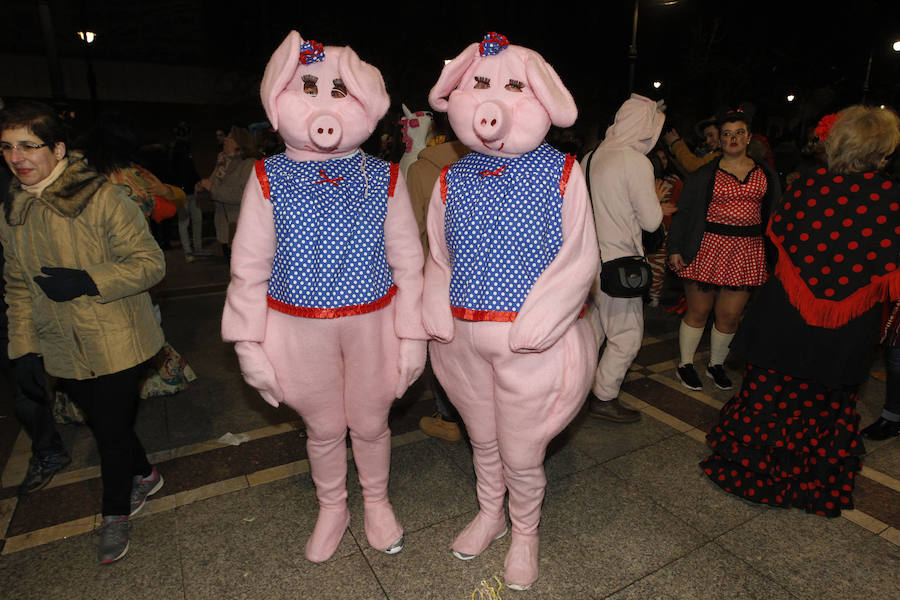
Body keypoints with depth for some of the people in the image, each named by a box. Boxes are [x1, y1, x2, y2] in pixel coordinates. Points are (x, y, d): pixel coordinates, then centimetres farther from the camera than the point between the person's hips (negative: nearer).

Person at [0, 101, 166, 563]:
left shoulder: (102, 197, -13)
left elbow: (150, 262, -14)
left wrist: (88, 281, -26)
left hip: (115, 344, -6)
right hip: (62, 351, 6)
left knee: (112, 431, 3)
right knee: (100, 424, 17)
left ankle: (115, 514, 27)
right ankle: (144, 477, 43)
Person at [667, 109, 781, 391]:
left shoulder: (766, 174, 11)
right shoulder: (705, 174, 1)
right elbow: (683, 212, 1)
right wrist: (675, 249, -5)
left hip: (747, 252, 3)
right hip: (708, 249, -3)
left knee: (729, 315, 6)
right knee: (698, 312, 5)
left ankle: (716, 365, 27)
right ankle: (685, 364, 21)